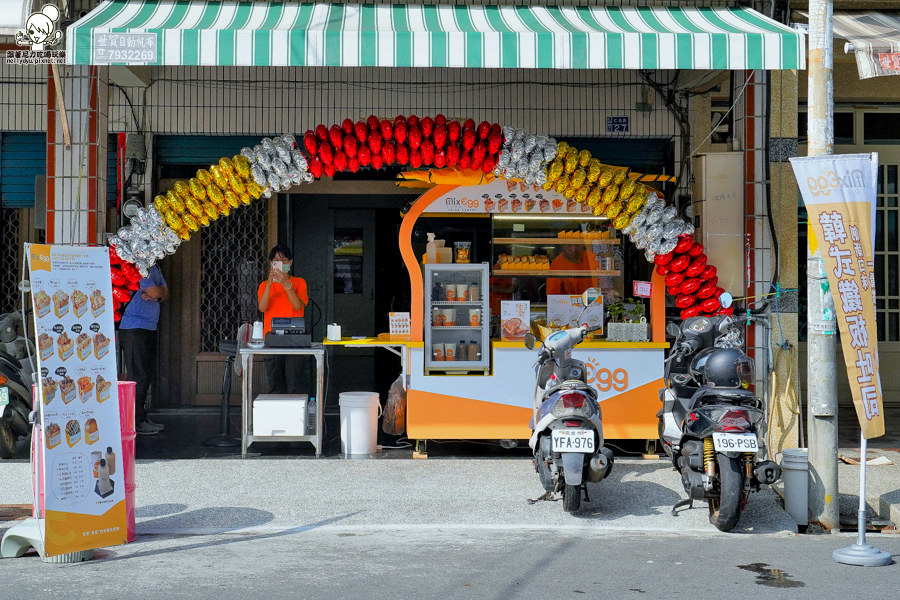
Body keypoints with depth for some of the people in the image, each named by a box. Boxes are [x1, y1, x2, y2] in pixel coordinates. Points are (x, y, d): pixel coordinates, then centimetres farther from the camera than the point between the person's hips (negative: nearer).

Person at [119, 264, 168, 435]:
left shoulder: (154, 267, 15)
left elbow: (165, 294, 12)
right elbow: (154, 292, -20)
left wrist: (156, 294, -10)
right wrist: (160, 290, 2)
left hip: (149, 328, 9)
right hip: (134, 329, -9)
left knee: (147, 375, 12)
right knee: (138, 376, -6)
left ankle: (142, 418, 20)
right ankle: (136, 422, -2)